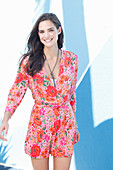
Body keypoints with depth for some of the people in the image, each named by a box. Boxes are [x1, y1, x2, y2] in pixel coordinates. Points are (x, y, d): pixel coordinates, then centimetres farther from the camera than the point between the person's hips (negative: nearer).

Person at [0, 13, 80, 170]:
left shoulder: (71, 59, 1)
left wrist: (74, 125, 14)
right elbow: (17, 90, -4)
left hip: (65, 123, 2)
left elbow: (72, 93, 11)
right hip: (39, 123, -1)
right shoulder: (30, 61, -6)